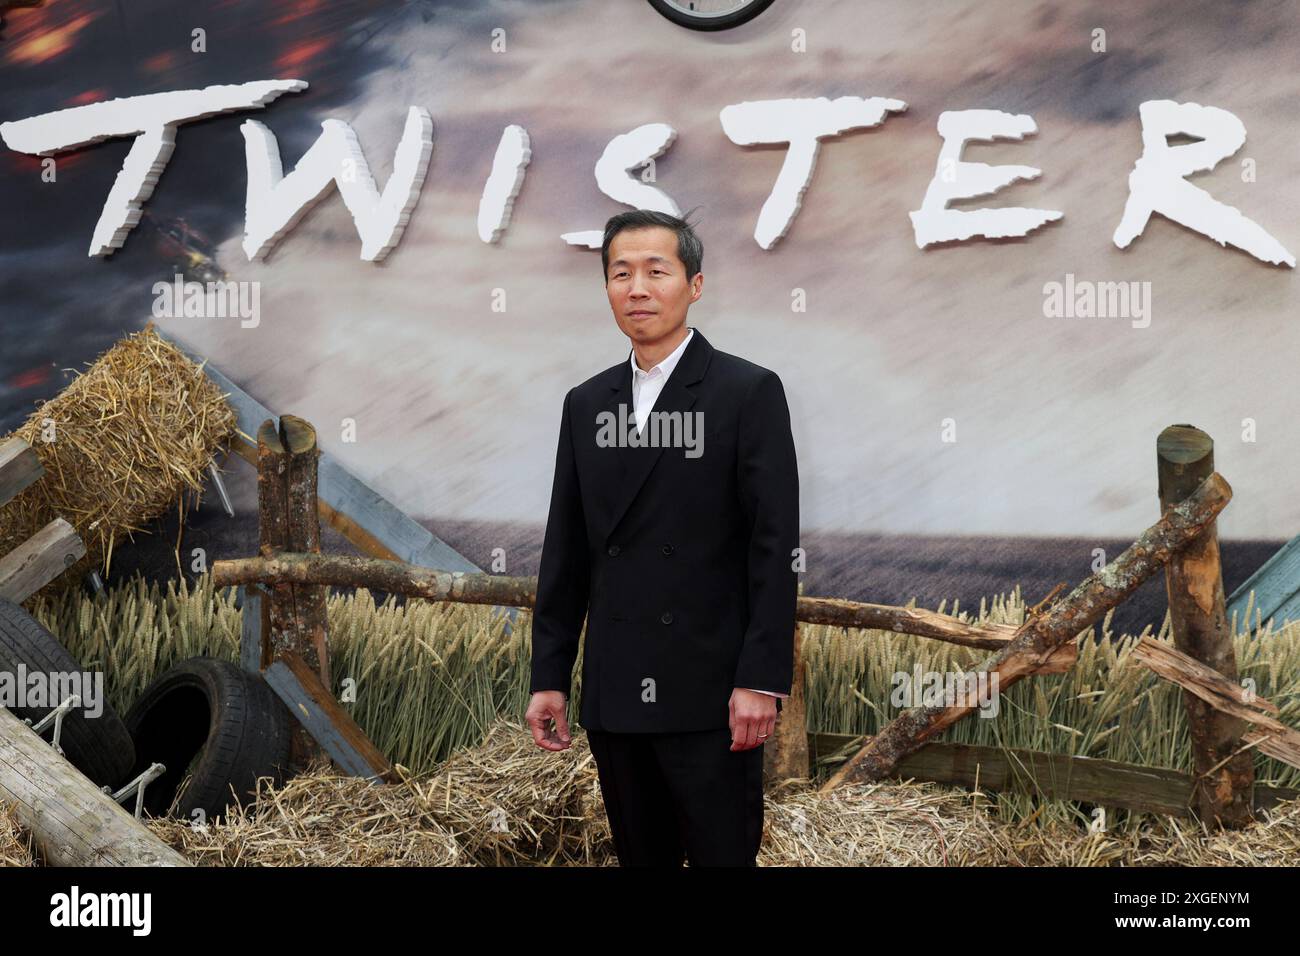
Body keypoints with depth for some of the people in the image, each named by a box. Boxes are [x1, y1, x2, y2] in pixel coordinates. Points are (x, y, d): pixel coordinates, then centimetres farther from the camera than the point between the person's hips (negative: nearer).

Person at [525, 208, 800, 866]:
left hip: (709, 693, -5)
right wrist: (548, 677, 8)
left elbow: (775, 545, -8)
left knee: (723, 854, -1)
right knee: (641, 856, 12)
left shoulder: (749, 392, -3)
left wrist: (760, 680, -14)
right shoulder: (586, 405, 12)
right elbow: (565, 551, 13)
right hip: (614, 698, 5)